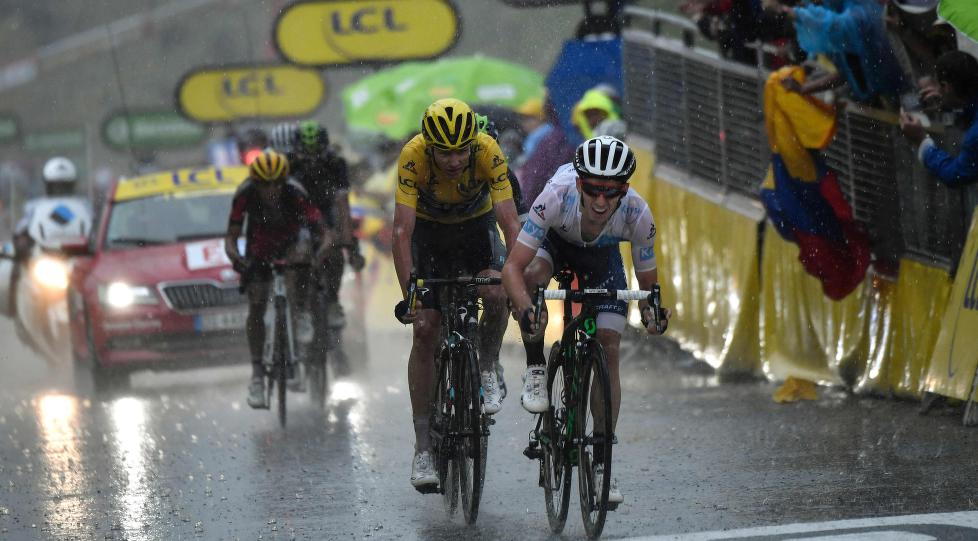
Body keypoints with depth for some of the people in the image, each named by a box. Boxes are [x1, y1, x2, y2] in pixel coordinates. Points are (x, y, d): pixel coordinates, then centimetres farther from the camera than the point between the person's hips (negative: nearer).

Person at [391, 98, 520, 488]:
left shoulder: (489, 152, -32)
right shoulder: (413, 156, -33)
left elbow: (510, 223, -34)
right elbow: (402, 231, -35)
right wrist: (408, 295, -43)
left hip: (476, 225, 0)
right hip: (429, 229, 0)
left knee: (496, 295, -29)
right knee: (425, 330, -10)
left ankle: (487, 371, 2)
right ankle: (423, 447, -4)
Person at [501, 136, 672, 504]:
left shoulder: (638, 215, -35)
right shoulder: (557, 196, -41)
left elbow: (648, 281, -19)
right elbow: (513, 267, -41)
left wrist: (650, 310, -41)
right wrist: (525, 308, -59)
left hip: (601, 253, 1)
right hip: (553, 241, -1)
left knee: (608, 352, -9)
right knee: (531, 276, -37)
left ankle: (601, 463, 0)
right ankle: (536, 370, -15)